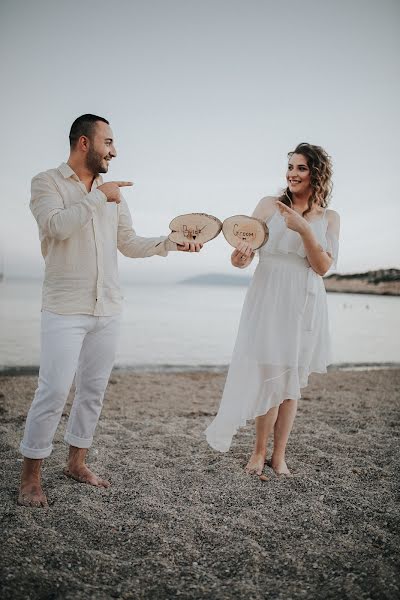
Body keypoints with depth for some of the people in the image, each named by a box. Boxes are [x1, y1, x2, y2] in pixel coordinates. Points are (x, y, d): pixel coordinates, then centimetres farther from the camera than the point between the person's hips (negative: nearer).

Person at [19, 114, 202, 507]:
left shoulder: (113, 193, 14)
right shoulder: (47, 182, -1)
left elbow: (130, 244, 13)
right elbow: (57, 225, -19)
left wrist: (171, 243, 2)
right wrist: (98, 197, -13)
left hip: (107, 310, 6)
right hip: (65, 310, -5)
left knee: (94, 390, 11)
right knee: (54, 391, -6)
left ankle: (76, 463, 27)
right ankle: (30, 477, 10)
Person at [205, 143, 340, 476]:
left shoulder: (329, 218, 7)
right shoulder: (270, 205, 3)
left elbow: (324, 267, -4)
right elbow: (247, 249, -4)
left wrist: (304, 230, -16)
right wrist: (240, 257, -28)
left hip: (305, 305, 2)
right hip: (268, 301, -2)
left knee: (292, 382, 7)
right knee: (270, 379, -1)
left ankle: (279, 454, 21)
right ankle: (260, 452, 18)